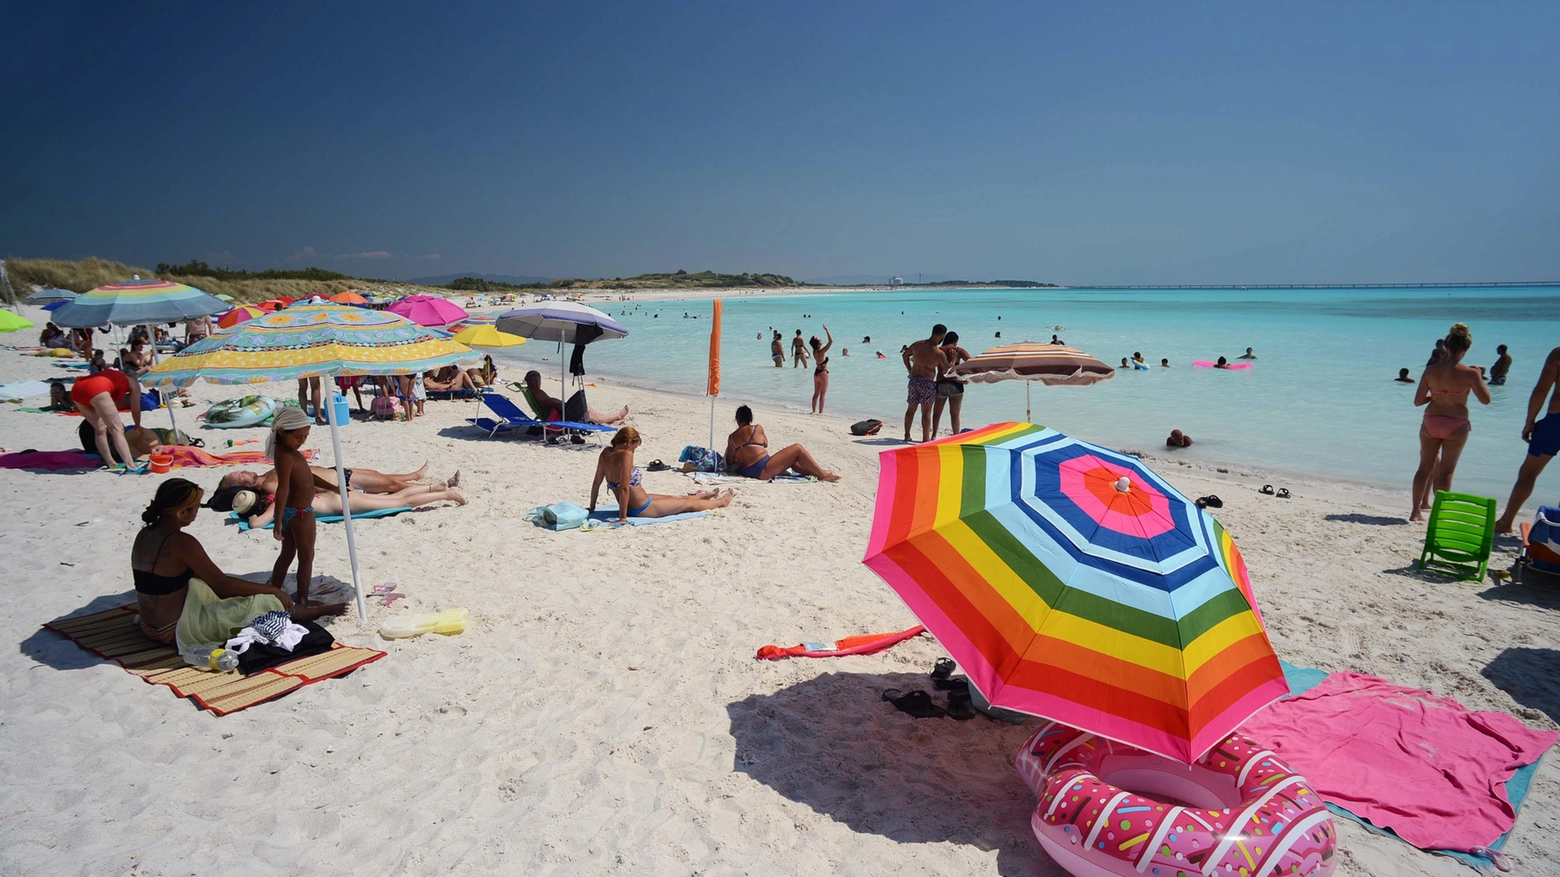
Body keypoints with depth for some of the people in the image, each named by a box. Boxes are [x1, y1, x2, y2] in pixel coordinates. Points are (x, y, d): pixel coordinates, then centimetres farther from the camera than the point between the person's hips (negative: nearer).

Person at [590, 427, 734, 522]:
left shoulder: (606, 452, -4)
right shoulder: (625, 455, -28)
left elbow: (596, 482, 3)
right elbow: (624, 488, -31)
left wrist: (592, 507, 11)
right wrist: (622, 518, -28)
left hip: (631, 506, 9)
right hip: (642, 509, -9)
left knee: (674, 498, 32)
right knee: (689, 504, 15)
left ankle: (708, 496, 56)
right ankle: (721, 501, 39)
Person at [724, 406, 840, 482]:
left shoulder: (731, 438, 11)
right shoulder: (757, 428, 0)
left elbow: (730, 463, 11)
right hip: (762, 470, -7)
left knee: (792, 460, 25)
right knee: (797, 449, 5)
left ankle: (816, 471, 27)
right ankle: (822, 475, 7)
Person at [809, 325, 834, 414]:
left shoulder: (814, 351, -3)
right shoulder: (821, 352, -23)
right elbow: (831, 341, -26)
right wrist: (827, 330, -20)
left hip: (816, 373, 8)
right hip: (823, 373, -8)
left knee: (816, 393, 15)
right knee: (823, 394, 1)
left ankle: (814, 410, 18)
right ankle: (820, 412, 2)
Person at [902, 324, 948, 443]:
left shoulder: (917, 344, 4)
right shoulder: (939, 353, -13)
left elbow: (904, 355, 19)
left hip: (913, 380, 6)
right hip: (927, 382, -6)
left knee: (911, 409, 16)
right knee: (926, 411, -1)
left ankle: (907, 436, 25)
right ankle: (926, 439, -1)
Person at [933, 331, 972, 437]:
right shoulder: (959, 350, 1)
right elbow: (971, 362, -8)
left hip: (940, 384, 1)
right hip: (956, 384, -1)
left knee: (937, 413, 17)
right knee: (955, 414, 5)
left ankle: (934, 435, 18)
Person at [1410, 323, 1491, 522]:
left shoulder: (1431, 371, -5)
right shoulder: (1470, 373, -12)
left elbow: (1418, 401, -4)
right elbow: (1485, 399, -2)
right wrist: (1479, 378, 10)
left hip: (1431, 422, 2)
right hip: (1457, 425, -2)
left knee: (1426, 466, 15)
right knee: (1445, 471, 5)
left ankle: (1417, 511, 17)